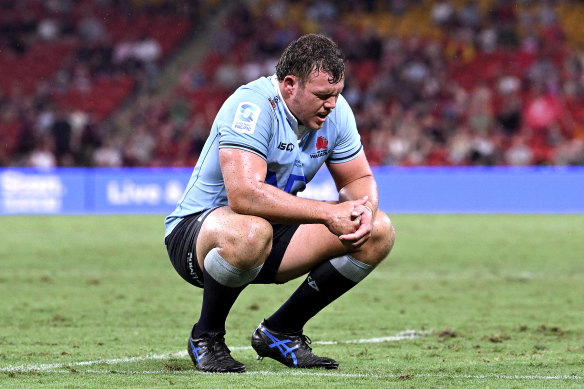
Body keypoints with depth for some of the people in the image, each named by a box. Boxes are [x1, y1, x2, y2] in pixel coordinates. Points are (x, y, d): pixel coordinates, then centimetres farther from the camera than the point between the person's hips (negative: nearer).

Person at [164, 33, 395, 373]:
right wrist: (327, 213, -37)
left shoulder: (335, 111, -4)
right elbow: (244, 194, -39)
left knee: (379, 232, -7)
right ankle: (207, 338, -14)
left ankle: (280, 332, 4)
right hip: (196, 229, -7)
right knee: (249, 233, -43)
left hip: (277, 229, 7)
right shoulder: (252, 106, -27)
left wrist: (364, 212, -20)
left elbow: (359, 179, 5)